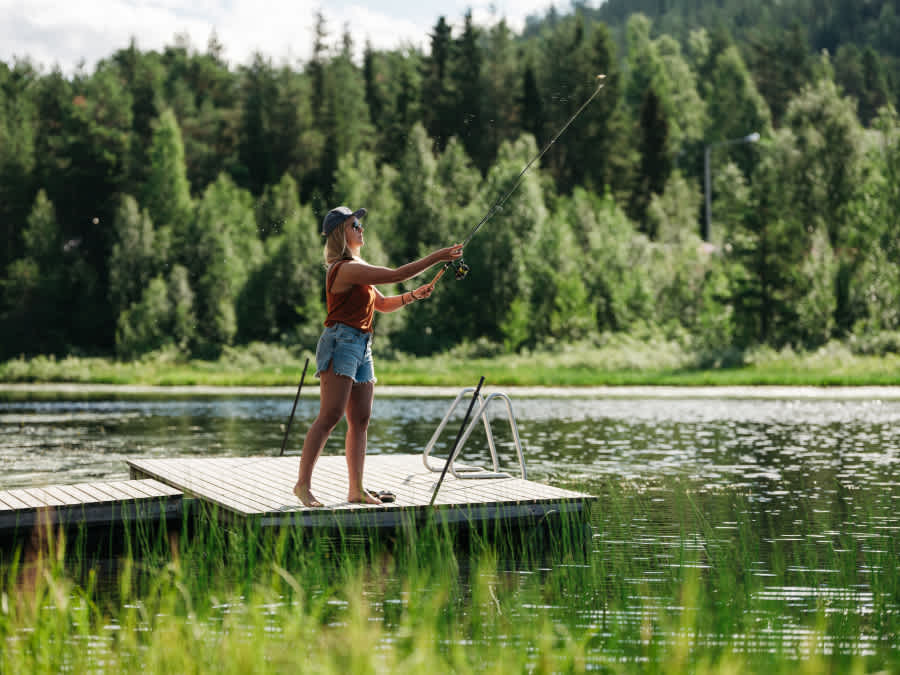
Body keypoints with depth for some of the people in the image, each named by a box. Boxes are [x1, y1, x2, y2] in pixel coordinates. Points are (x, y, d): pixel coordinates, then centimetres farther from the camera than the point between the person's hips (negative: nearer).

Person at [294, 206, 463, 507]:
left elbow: (382, 304, 27)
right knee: (330, 416, -15)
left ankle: (356, 490, 8)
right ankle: (303, 484, -13)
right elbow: (395, 275, -16)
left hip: (361, 347, 10)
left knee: (360, 420, 6)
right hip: (340, 343, -10)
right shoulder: (345, 269, -11)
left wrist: (413, 295, 10)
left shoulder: (356, 269, 21)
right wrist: (437, 257, -12)